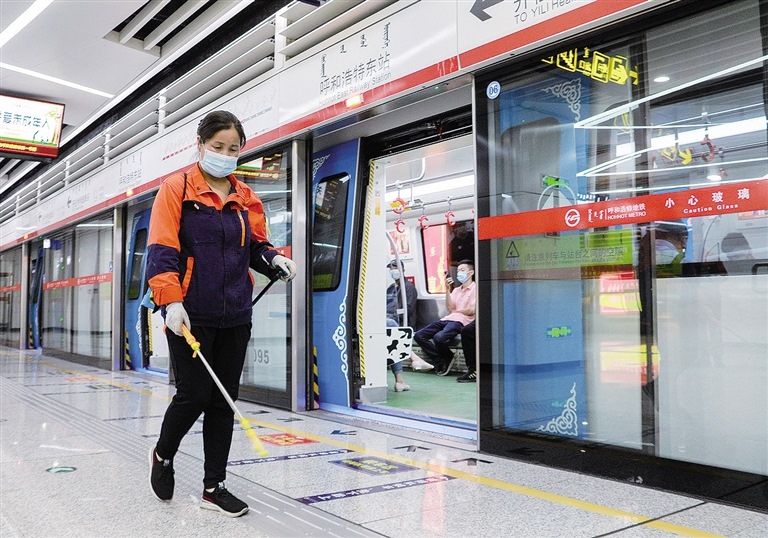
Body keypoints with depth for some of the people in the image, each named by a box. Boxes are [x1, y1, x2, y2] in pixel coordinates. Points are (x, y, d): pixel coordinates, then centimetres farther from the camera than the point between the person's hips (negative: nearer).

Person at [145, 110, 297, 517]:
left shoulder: (247, 198, 11)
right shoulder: (176, 190, -2)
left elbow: (255, 247, 18)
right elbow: (162, 250, -8)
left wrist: (274, 259, -4)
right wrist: (171, 300, -19)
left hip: (235, 316, 5)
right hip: (191, 315, -4)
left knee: (224, 401, 8)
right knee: (194, 395, -3)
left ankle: (213, 486, 20)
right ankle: (163, 454, 29)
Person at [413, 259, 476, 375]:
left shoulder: (475, 288, 4)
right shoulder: (456, 290, 26)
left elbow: (472, 310, -9)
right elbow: (450, 308, 9)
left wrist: (456, 311, 7)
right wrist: (447, 289, 3)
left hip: (460, 321, -8)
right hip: (447, 319, 8)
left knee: (439, 337, -35)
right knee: (419, 335, -9)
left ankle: (448, 357, -2)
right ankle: (440, 361, -4)